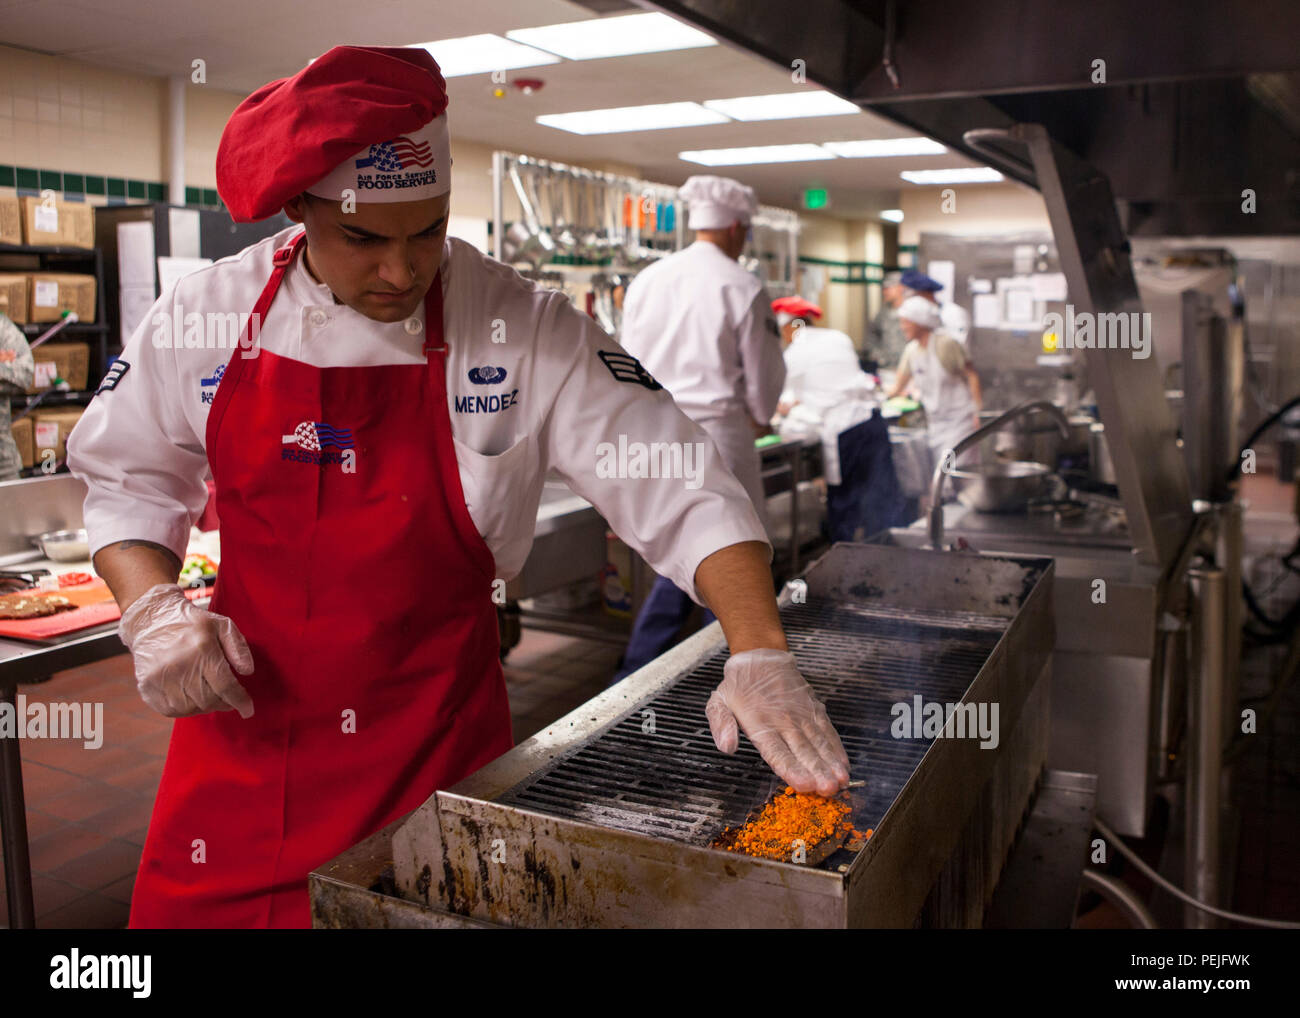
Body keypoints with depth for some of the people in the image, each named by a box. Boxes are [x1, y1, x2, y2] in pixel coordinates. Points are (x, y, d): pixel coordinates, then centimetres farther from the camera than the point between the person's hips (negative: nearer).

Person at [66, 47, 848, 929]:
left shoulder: (526, 331, -13)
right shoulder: (205, 316, -5)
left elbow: (682, 490, -15)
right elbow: (129, 480, 8)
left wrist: (761, 653, -27)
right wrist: (153, 609, -11)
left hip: (434, 749, -2)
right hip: (242, 722, 3)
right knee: (196, 905, 16)